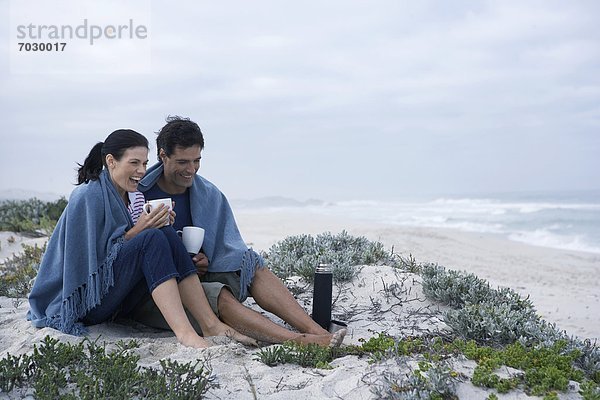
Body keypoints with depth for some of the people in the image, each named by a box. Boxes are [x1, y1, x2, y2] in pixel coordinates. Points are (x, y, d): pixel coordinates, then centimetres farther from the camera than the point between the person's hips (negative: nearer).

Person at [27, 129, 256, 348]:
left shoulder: (134, 197, 10)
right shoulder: (87, 197, -14)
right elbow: (91, 258, -16)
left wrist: (158, 224, -5)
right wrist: (136, 231, -21)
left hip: (119, 301, 8)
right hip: (83, 299, -7)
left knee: (167, 235, -15)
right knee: (153, 238, -27)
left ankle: (210, 324, -21)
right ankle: (184, 333, -39)